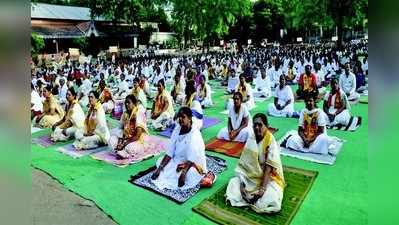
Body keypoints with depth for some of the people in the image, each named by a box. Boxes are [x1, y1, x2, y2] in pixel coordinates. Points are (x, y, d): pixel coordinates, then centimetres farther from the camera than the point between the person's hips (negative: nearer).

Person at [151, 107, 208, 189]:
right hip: (178, 160, 7)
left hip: (194, 164, -7)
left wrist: (183, 173, -38)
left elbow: (191, 159, -27)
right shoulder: (177, 129, -5)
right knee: (160, 161, -5)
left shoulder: (194, 135, -23)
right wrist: (159, 168, -13)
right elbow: (170, 152, -5)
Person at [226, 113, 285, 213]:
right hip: (251, 176, 4)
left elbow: (268, 168, -20)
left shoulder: (271, 143, -16)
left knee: (272, 203, -27)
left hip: (268, 178, -4)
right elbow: (244, 164, -4)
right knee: (233, 183, -17)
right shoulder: (250, 140, -2)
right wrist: (242, 183, -15)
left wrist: (262, 188, -28)